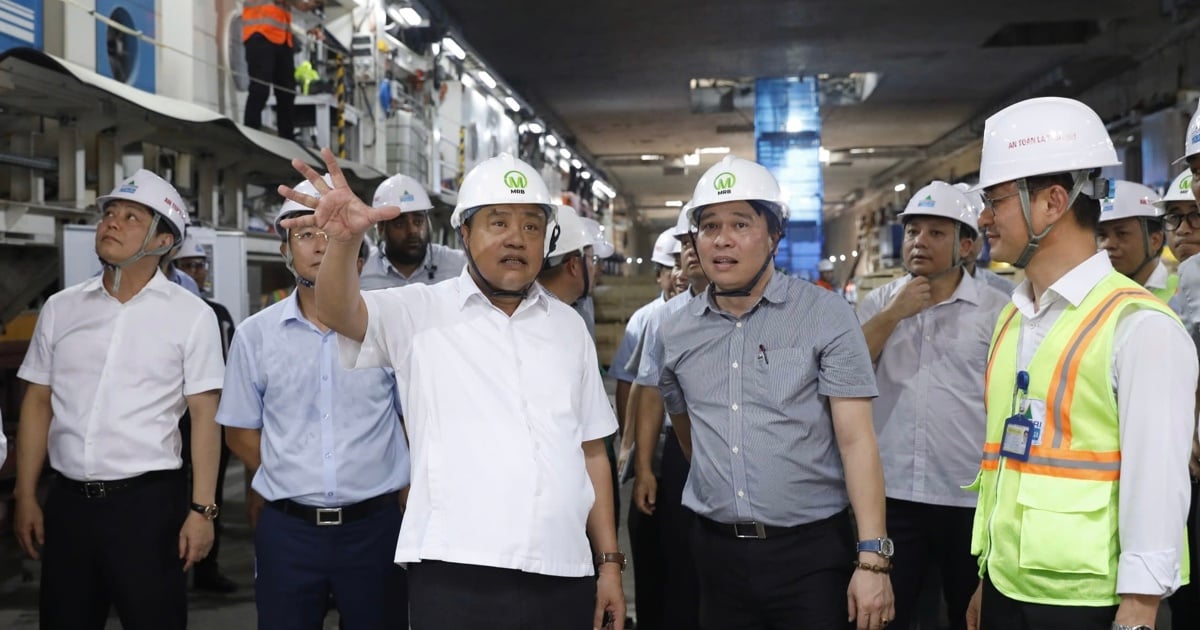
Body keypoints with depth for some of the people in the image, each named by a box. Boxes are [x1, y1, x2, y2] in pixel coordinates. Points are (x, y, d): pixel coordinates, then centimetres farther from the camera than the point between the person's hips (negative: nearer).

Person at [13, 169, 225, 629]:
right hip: (67, 501, 4)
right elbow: (37, 404, 11)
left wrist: (202, 509, -11)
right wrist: (25, 496, 7)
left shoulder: (191, 315, -4)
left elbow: (204, 415, -6)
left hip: (149, 501, -3)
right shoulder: (61, 308, 7)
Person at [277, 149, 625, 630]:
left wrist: (610, 561, 10)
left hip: (563, 577, 4)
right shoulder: (420, 313, 1)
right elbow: (338, 312, -17)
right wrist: (345, 240, -37)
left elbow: (591, 451, 13)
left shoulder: (568, 326, 12)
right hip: (455, 574, -3)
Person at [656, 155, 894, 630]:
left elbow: (856, 440, -10)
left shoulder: (826, 315, -6)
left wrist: (872, 558, -16)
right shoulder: (676, 332, 5)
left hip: (812, 549, -3)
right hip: (716, 550, 4)